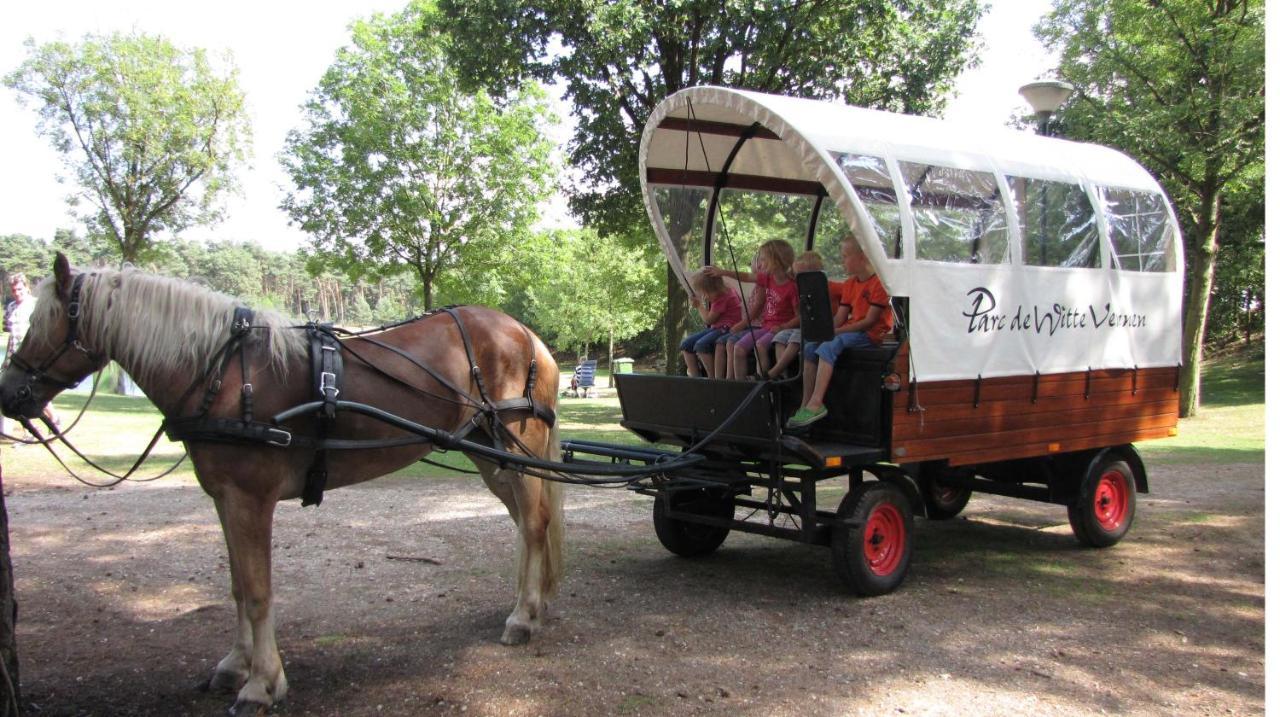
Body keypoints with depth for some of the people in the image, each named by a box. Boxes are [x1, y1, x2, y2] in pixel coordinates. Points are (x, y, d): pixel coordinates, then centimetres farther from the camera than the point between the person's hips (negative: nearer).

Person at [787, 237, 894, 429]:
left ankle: (816, 404, -34)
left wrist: (838, 331, -19)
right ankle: (806, 403, -14)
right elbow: (840, 317, 11)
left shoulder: (879, 282, -12)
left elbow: (870, 321, -17)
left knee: (828, 347, -30)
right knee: (810, 347, -10)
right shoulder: (849, 283, 15)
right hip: (850, 330, 9)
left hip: (871, 334, -9)